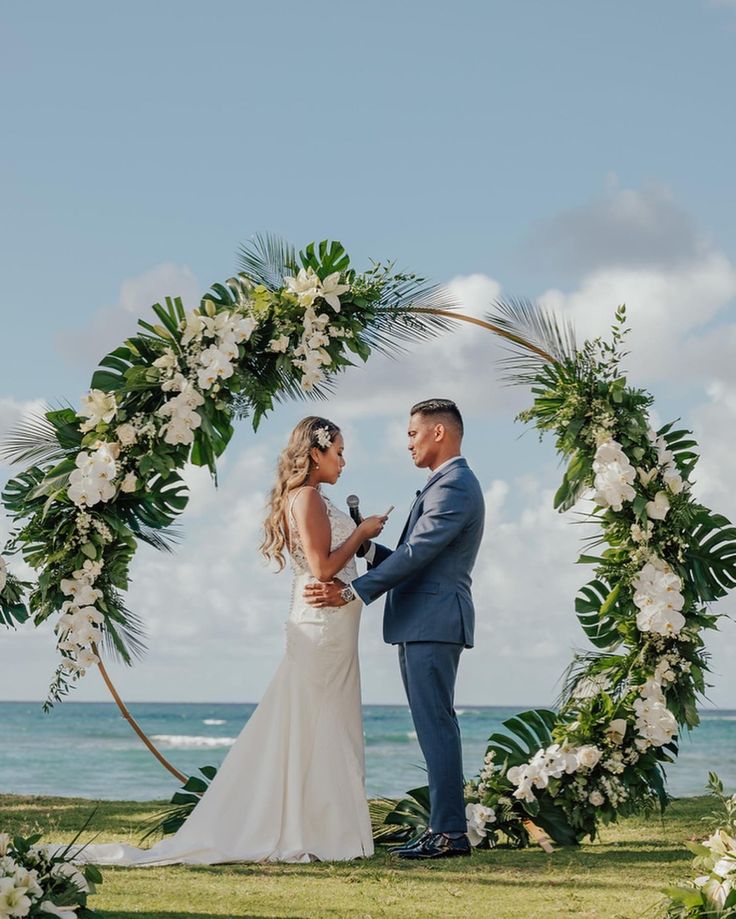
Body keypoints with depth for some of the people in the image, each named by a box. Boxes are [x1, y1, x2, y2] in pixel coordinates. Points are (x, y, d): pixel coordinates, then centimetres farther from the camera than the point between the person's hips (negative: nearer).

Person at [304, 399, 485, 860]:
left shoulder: (455, 487, -12)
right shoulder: (447, 485, 21)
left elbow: (415, 554, -19)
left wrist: (352, 591, -18)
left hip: (432, 624, -11)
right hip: (423, 625, 11)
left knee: (436, 725, -9)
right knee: (434, 727, 10)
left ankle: (450, 832, -7)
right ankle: (444, 827, 14)